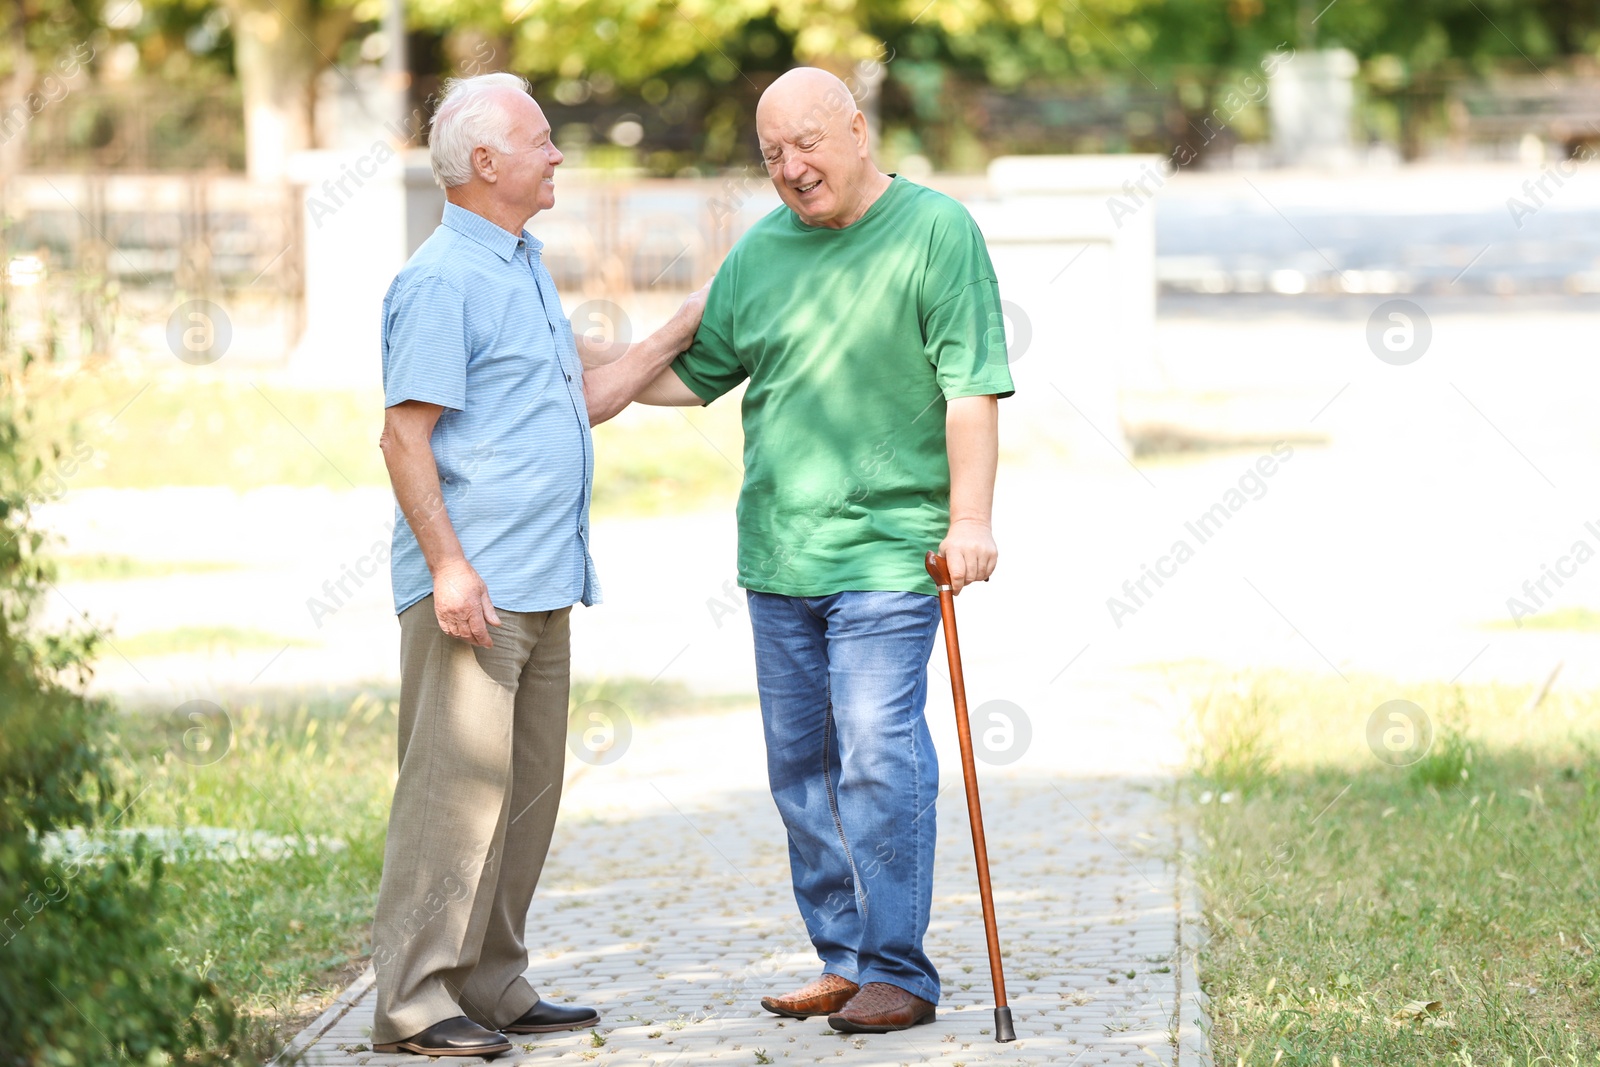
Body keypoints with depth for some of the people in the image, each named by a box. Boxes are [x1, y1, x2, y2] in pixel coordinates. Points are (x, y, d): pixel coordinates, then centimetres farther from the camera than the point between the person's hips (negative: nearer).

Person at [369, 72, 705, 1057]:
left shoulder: (528, 270, 19)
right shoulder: (443, 282, -12)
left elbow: (585, 398, 26)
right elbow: (404, 435, -16)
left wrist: (685, 330, 24)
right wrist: (447, 563, -22)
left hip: (541, 588, 10)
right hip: (472, 587, -10)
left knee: (529, 791, 11)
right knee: (459, 784, -11)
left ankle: (492, 985, 17)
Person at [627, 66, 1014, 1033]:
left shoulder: (935, 230, -5)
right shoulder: (762, 250, 12)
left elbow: (972, 387, -9)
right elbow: (694, 372, 20)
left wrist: (970, 517, -16)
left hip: (888, 554, -6)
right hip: (778, 556, 6)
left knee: (879, 760, -10)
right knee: (803, 768, 9)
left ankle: (896, 970, -4)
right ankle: (844, 960, 18)